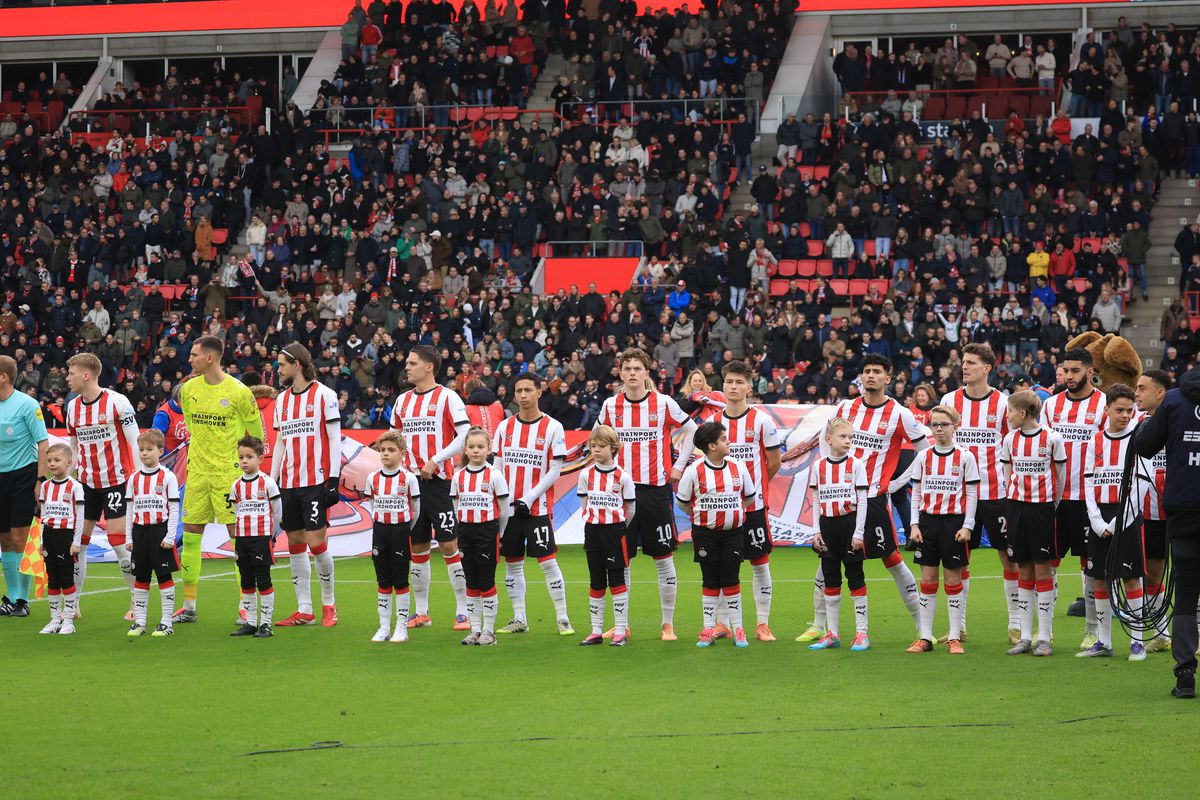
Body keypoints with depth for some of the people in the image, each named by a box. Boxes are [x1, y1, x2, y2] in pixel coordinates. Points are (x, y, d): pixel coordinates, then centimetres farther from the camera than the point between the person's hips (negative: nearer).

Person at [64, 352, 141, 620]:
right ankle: (72, 604, 11)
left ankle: (137, 603, 2)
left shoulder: (117, 402, -11)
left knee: (119, 541, -9)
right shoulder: (73, 407, 7)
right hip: (87, 483, 6)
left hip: (117, 480, -6)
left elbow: (135, 443, -9)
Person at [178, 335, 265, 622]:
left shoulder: (238, 391, -9)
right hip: (197, 470, 5)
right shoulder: (188, 389, 5)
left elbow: (256, 431, 2)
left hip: (229, 471, -5)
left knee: (238, 533, -5)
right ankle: (189, 606, 11)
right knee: (191, 534, 4)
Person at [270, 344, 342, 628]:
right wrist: (272, 481, 13)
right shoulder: (283, 399, 15)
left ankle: (329, 604, 7)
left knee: (316, 542, -9)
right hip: (288, 483, 6)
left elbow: (334, 439, -5)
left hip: (315, 481, -6)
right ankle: (304, 610, 9)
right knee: (295, 545, 5)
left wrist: (333, 478, -11)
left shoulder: (324, 395, -4)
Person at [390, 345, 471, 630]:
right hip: (411, 481, 6)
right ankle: (421, 612, 15)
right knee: (417, 546, 8)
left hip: (439, 480, -6)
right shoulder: (402, 400, 13)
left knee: (449, 544, -8)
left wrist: (435, 460, -16)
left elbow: (466, 436, -11)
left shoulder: (447, 397, -5)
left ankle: (463, 612, -4)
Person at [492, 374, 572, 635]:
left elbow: (555, 471, -6)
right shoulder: (504, 427, 8)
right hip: (508, 506, 4)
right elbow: (497, 467, 11)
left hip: (538, 508, -4)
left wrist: (528, 499, -13)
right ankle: (519, 619, 14)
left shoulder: (552, 428, -4)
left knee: (547, 561, -8)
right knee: (512, 562, 7)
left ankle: (563, 619, -3)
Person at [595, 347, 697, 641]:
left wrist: (679, 466, 4)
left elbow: (691, 430, 10)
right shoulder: (611, 405, 4)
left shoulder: (663, 403, -3)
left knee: (664, 558, 1)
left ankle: (668, 624, 8)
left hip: (656, 488, -2)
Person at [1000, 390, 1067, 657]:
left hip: (1042, 507, -4)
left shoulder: (1052, 438, -7)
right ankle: (1025, 637, 11)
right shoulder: (1010, 439, 5)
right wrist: (1015, 501, 9)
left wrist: (1053, 505, 2)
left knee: (1042, 569, -3)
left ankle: (1044, 638, 1)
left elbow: (1060, 476, 1)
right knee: (1023, 570, 7)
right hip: (1016, 505, 4)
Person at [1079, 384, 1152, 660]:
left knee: (1131, 579, -5)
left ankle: (1137, 642, 1)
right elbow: (1089, 484, 8)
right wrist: (1098, 522, -4)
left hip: (1128, 517, -5)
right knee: (1100, 580, 7)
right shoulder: (1096, 442, 9)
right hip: (1100, 519, 5)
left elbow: (1141, 484, -9)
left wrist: (1117, 523, -12)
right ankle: (1103, 643, 15)